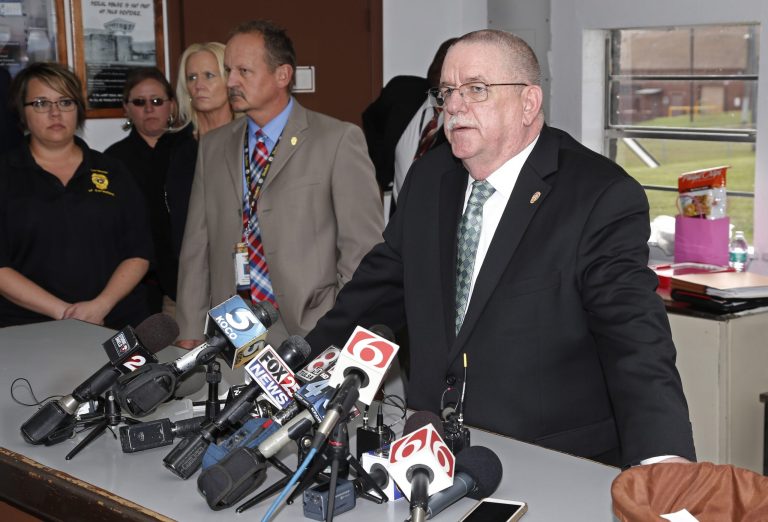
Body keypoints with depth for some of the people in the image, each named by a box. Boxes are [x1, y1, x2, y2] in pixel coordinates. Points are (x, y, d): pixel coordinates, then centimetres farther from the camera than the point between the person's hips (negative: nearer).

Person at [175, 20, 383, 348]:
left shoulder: (339, 140, -5)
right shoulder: (213, 147, 11)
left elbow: (363, 250, -6)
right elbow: (197, 246, 11)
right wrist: (190, 334, 5)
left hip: (310, 335, -4)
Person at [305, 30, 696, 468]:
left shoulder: (602, 197, -10)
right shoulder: (429, 178, 10)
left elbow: (635, 337, -20)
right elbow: (382, 285, 18)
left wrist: (664, 460, -35)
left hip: (557, 469, -5)